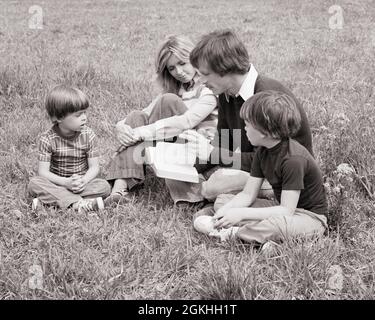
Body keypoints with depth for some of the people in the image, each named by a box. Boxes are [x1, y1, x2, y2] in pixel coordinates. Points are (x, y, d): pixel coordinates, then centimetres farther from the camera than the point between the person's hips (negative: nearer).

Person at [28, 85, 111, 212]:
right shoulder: (47, 139, -12)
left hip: (82, 182, 1)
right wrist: (66, 182, -30)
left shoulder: (88, 135, -6)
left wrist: (83, 181, -28)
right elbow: (43, 172, -14)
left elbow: (94, 167, -6)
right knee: (34, 183, -28)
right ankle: (77, 202, -36)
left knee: (104, 186, -26)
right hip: (57, 182, -1)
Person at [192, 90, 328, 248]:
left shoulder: (293, 158, -27)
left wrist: (241, 214, -31)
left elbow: (286, 211, -30)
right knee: (222, 201, 5)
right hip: (283, 207, 9)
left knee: (278, 224, -43)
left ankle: (232, 233, -22)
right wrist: (225, 211, -19)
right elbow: (247, 194, 1)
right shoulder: (262, 152, 0)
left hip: (311, 217, -8)